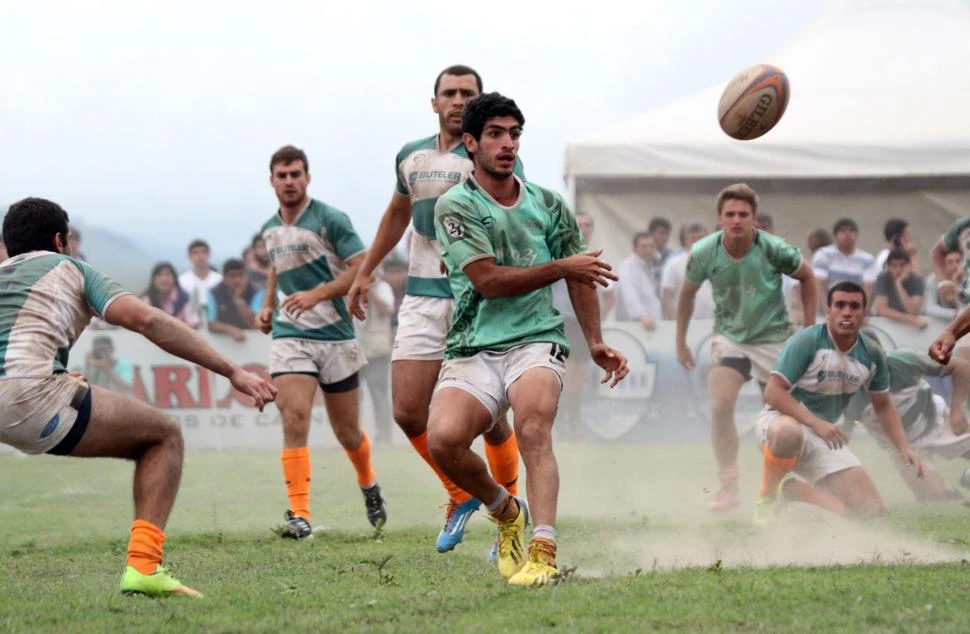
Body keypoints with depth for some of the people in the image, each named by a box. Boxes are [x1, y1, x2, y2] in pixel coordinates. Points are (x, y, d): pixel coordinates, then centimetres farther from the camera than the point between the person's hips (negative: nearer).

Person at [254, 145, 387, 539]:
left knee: (347, 432, 9)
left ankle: (369, 487, 40)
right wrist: (268, 306, 12)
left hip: (336, 336, -3)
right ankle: (299, 515, -20)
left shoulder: (330, 220, -8)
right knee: (294, 420, -17)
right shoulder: (270, 230, 11)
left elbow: (362, 267, -13)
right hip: (289, 336, 3)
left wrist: (317, 293, -23)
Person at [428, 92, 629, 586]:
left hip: (536, 341, 1)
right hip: (472, 349, -1)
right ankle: (506, 512, 5)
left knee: (532, 425, -30)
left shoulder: (548, 205, 12)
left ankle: (544, 553, -38)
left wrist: (596, 343, 17)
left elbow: (580, 275, 24)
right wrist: (560, 268, -14)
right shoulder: (455, 206, -1)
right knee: (443, 439, -25)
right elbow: (488, 281, -11)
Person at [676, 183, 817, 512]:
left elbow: (806, 276, -1)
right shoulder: (704, 253, -14)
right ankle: (729, 487, -7)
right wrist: (681, 342, 9)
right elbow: (688, 293, 5)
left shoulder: (773, 249, -20)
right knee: (720, 405, -17)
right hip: (729, 335, 1)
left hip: (773, 337, -1)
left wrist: (810, 324, 0)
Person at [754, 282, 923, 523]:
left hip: (825, 439, 6)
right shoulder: (807, 340, -16)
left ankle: (791, 489, 14)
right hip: (781, 420, -6)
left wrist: (904, 448, 2)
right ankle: (768, 496, -15)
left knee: (873, 511, -5)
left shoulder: (872, 354, 1)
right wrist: (815, 423, -30)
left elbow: (883, 406, 15)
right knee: (788, 432, -46)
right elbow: (773, 393, -20)